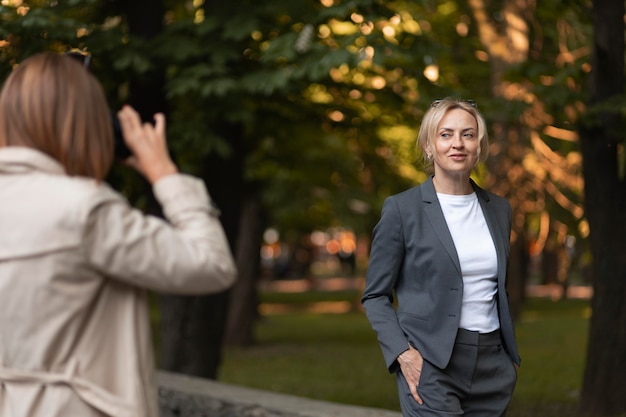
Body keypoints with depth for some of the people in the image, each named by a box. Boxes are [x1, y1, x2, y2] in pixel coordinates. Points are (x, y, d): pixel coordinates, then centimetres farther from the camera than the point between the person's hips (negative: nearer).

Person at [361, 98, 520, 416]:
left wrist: (511, 355, 14)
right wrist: (403, 354, -14)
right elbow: (375, 296, -1)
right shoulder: (402, 209, -3)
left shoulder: (498, 209, 11)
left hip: (492, 367, 5)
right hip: (431, 366, -5)